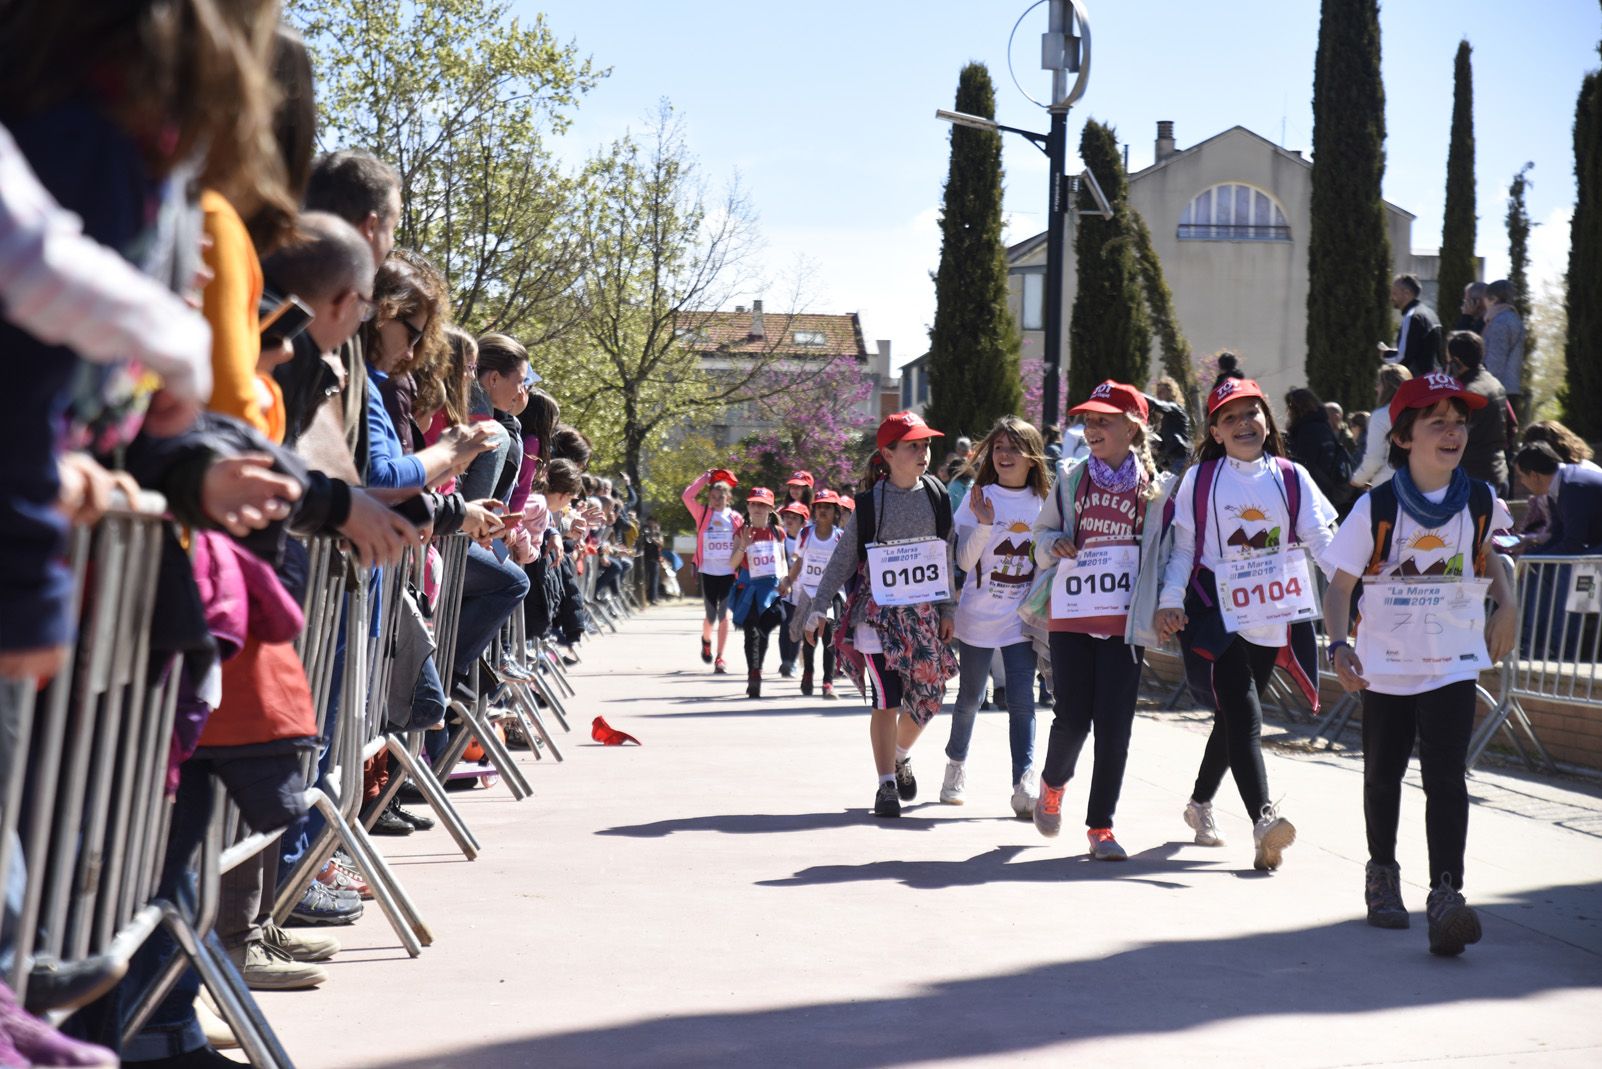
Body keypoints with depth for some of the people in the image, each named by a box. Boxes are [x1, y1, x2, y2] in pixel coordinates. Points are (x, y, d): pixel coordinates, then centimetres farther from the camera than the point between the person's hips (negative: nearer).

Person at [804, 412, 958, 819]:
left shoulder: (937, 496, 4)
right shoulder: (869, 503, -4)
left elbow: (947, 556, 10)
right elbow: (842, 559, 0)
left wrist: (948, 609, 7)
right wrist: (818, 609, -4)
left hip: (922, 612, 3)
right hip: (878, 612, -3)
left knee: (926, 696, 7)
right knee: (887, 699, -9)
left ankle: (900, 757, 36)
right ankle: (886, 785, -1)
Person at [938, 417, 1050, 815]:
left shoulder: (1044, 502, 3)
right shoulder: (978, 498, -4)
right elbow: (964, 561, -9)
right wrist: (984, 524, -22)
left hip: (1022, 618, 1)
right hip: (978, 616, -1)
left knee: (1022, 700, -10)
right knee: (970, 696, 13)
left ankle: (1024, 783, -12)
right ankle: (956, 763, 35)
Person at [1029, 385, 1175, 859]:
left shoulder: (1157, 488, 4)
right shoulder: (1070, 479, 9)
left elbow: (1167, 551, 7)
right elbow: (1042, 533, 19)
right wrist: (1055, 544, -4)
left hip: (1124, 622, -1)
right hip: (1071, 618, 1)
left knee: (1114, 724, -3)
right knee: (1072, 718, -1)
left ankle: (1100, 825, 7)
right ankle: (1053, 783, 30)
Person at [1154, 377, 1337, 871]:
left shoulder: (1292, 478, 7)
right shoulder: (1199, 479, 3)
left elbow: (1322, 540, 0)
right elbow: (1183, 547, 3)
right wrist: (1170, 601, -8)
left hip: (1271, 618, 3)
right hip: (1217, 614, -3)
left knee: (1233, 716, 14)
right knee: (1243, 718, -17)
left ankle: (1200, 802, 35)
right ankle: (1263, 819, -28)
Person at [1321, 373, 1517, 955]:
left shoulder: (1480, 501, -5)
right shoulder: (1377, 508, -14)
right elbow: (1340, 585, -11)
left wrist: (1506, 606, 8)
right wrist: (1339, 646, -25)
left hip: (1452, 662, 0)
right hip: (1385, 665, 0)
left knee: (1445, 776, -14)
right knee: (1383, 775, 16)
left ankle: (1446, 893, -17)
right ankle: (1382, 873, 37)